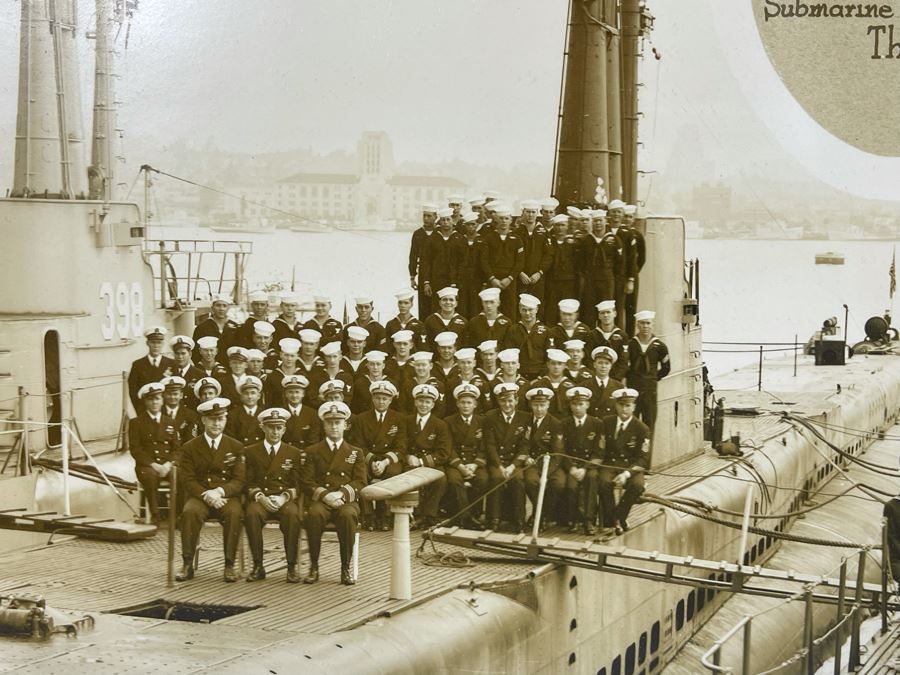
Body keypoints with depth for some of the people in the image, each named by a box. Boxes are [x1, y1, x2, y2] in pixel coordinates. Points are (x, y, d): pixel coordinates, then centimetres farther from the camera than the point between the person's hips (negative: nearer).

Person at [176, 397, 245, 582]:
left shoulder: (236, 447, 9)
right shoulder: (189, 447, 8)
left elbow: (239, 481, 1)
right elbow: (188, 481, 0)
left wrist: (219, 491, -19)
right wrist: (206, 495, -18)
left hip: (227, 496, 0)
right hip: (199, 495, 0)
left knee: (234, 513, -34)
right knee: (190, 512, -34)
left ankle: (229, 565, -27)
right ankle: (187, 564, -26)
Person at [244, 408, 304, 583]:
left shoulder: (294, 453, 12)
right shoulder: (251, 452, 11)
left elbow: (297, 484, 7)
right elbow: (248, 483, 6)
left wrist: (284, 497, -14)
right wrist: (261, 497, -14)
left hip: (286, 500, 0)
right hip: (259, 499, 0)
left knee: (292, 514, -36)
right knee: (252, 514, -35)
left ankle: (292, 566, -27)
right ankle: (258, 566, -24)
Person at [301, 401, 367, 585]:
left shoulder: (356, 453, 18)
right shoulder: (312, 451, 17)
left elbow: (360, 483, 7)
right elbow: (306, 482, 6)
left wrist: (341, 493, -13)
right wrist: (324, 495, -13)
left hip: (347, 501, 0)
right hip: (320, 500, 0)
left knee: (348, 515, -36)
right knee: (314, 514, -36)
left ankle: (346, 568, -25)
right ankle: (314, 567, -24)